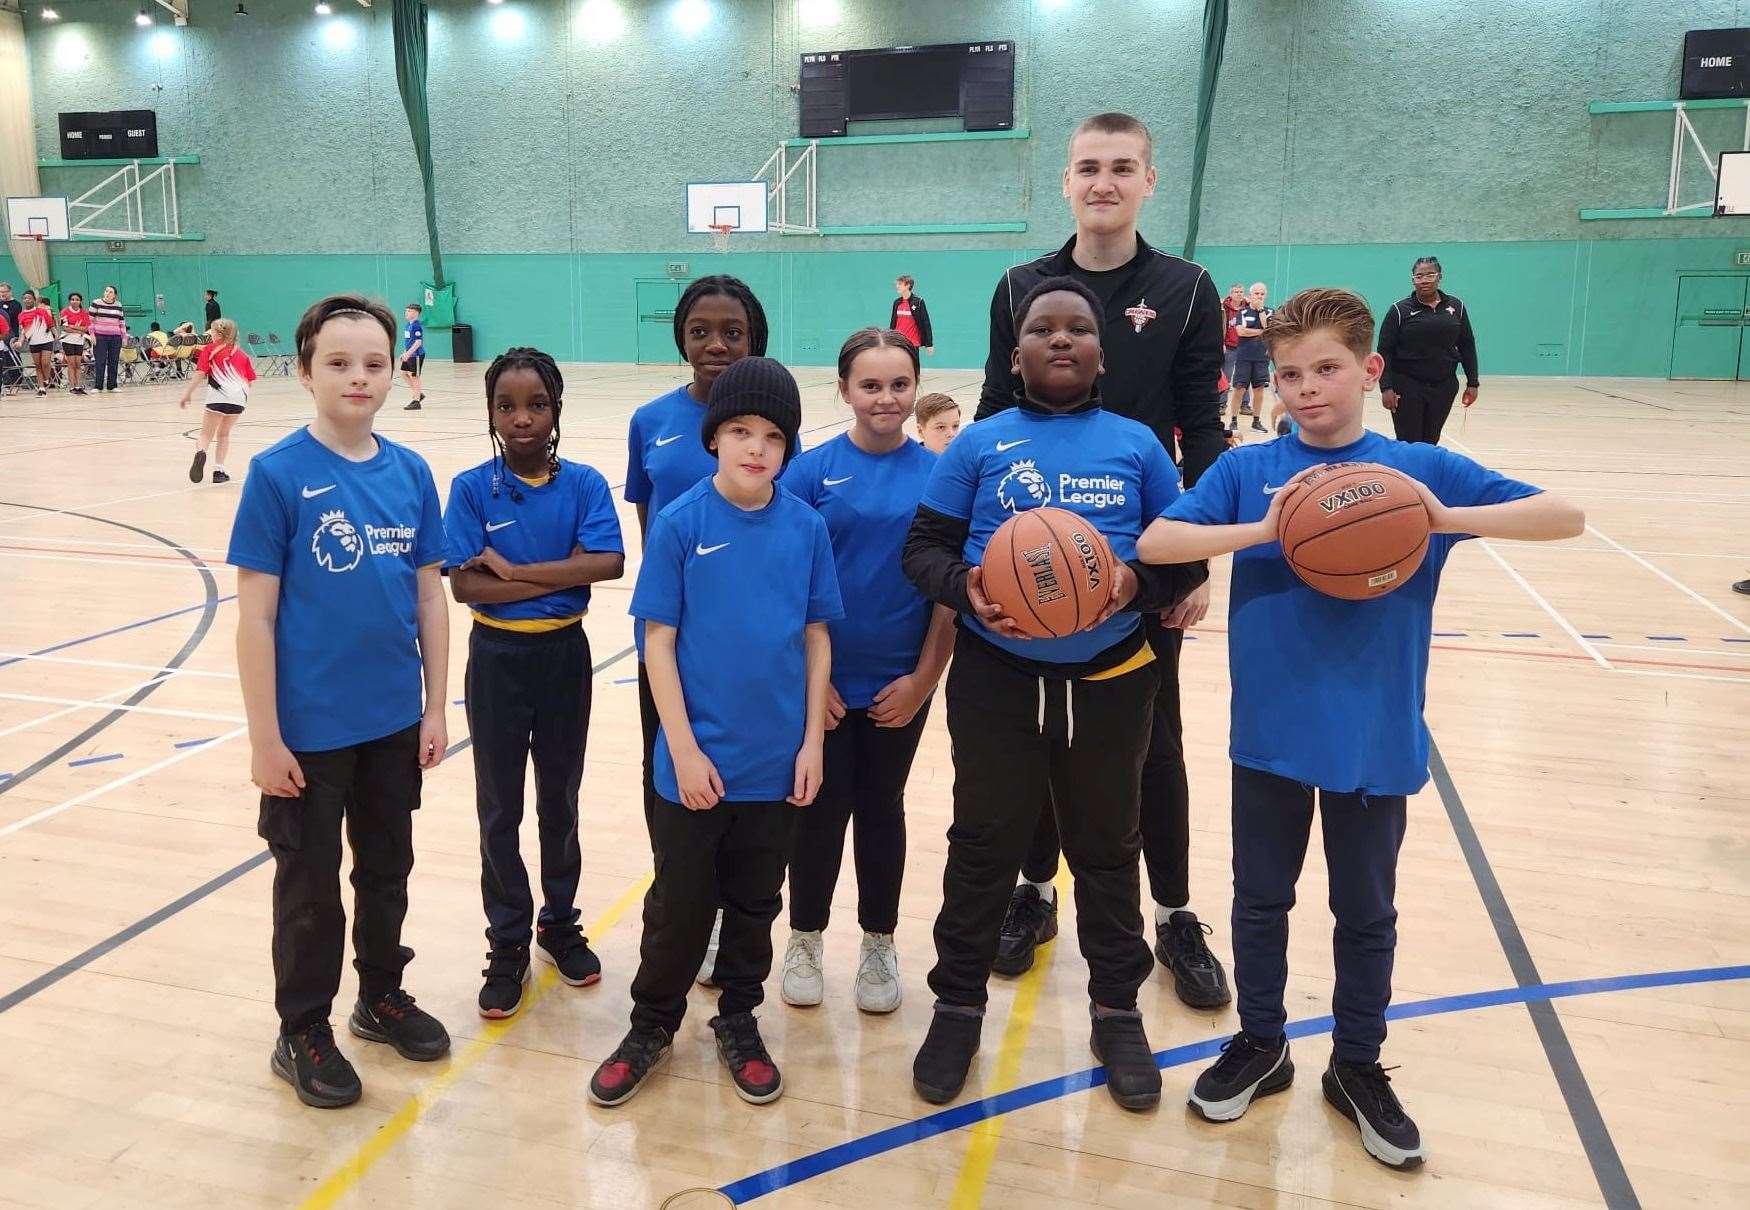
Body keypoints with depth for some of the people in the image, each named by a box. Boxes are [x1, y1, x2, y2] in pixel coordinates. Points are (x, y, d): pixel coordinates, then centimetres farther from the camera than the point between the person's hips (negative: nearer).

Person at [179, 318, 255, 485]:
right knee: (224, 433, 20)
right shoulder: (241, 354, 22)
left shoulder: (210, 349, 11)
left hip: (218, 396, -3)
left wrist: (187, 394, 3)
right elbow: (250, 380, 18)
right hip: (239, 397, 3)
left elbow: (200, 374, 0)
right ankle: (219, 471, 16)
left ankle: (200, 452, -30)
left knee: (207, 434, 3)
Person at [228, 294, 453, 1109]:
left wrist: (435, 707, 4)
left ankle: (381, 996, 40)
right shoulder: (277, 475, -12)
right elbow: (255, 616, -11)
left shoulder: (411, 474, 0)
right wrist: (264, 736, -12)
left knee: (387, 869, 19)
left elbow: (429, 598, 5)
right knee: (309, 886, 11)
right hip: (310, 728, -4)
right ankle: (302, 1033, 30)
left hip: (395, 721, 4)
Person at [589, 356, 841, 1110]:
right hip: (697, 758, -2)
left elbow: (817, 637, 3)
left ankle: (738, 1023, 37)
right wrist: (684, 747, -11)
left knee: (755, 903, 17)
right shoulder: (680, 524, -9)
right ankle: (652, 1025, 33)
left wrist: (812, 741, 0)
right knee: (679, 904, 11)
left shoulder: (806, 528, -3)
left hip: (777, 760, 2)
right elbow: (658, 641, -8)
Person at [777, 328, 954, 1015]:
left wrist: (924, 677, -5)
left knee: (881, 808, 14)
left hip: (900, 686, 1)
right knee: (821, 809, 10)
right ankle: (806, 938, 30)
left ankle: (878, 944, 31)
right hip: (822, 683, -1)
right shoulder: (812, 471, -5)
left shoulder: (938, 475, -2)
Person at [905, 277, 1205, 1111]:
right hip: (996, 679, -1)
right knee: (984, 846, 12)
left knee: (1105, 847, 15)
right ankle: (958, 1005, 30)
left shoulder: (1136, 445, 2)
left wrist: (1140, 583, -17)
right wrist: (965, 588, -20)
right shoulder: (980, 445, 0)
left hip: (1110, 681, 1)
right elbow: (925, 545, 1)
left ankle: (1117, 1009, 34)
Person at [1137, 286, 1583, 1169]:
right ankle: (1260, 1044, 37)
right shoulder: (1248, 469, -4)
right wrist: (1260, 530, -28)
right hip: (1268, 732, 0)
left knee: (1366, 912, 15)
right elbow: (1154, 542, -15)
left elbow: (1566, 515, -7)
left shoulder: (1420, 469, -4)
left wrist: (1448, 517, -22)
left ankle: (1358, 1066, 36)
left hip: (1376, 738, 0)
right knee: (1260, 898, 15)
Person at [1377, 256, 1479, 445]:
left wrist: (1472, 383, 7)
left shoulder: (1456, 307, 7)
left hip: (1443, 387, 3)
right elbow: (1384, 351, -5)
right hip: (1407, 388, -3)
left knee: (1431, 442, 8)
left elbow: (1467, 346, 11)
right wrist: (1386, 388, -14)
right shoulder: (1399, 310, -3)